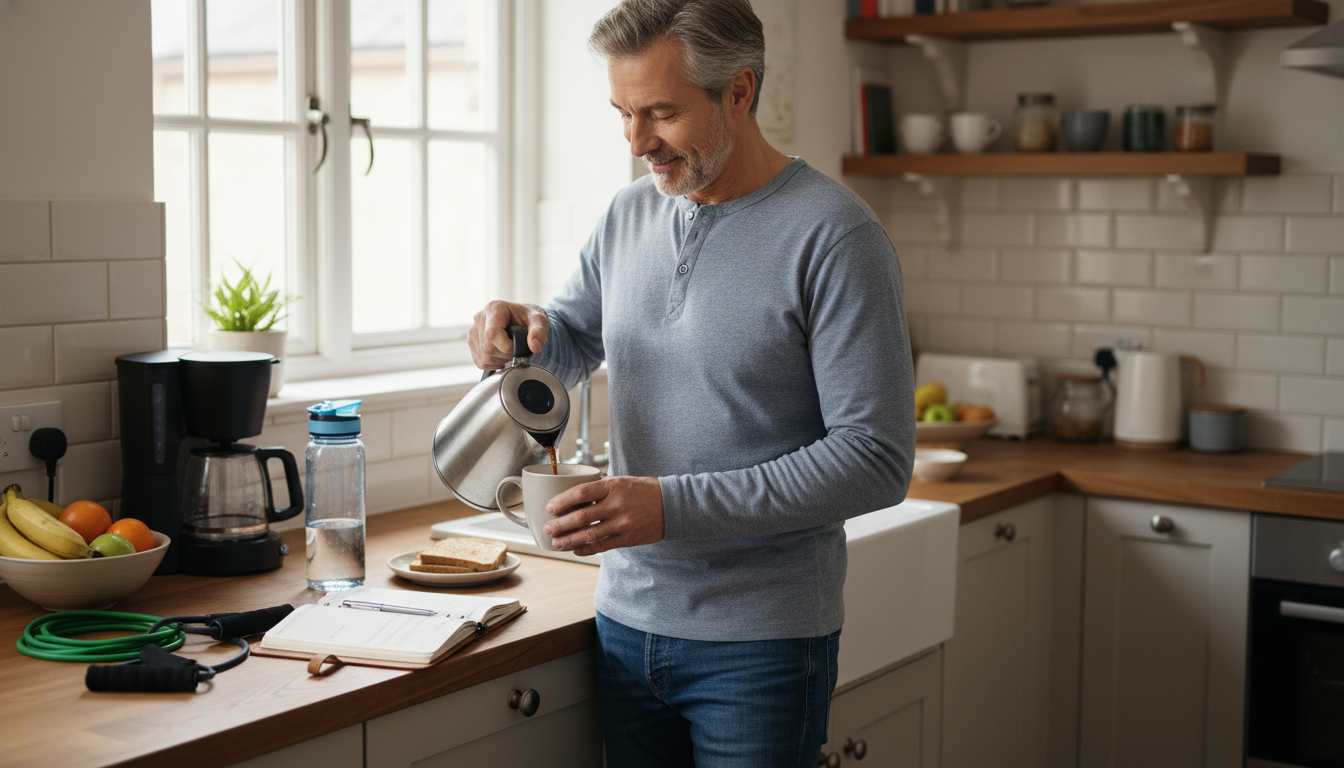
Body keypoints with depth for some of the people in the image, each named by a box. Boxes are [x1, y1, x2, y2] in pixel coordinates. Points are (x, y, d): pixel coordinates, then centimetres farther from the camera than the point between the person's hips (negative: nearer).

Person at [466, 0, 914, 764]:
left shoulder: (834, 235, -14)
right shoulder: (629, 216, 6)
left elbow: (877, 459, -18)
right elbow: (572, 345, 21)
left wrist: (673, 506, -23)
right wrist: (527, 330, -4)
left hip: (761, 642, -5)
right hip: (628, 618, 6)